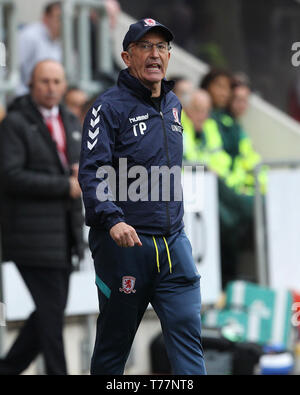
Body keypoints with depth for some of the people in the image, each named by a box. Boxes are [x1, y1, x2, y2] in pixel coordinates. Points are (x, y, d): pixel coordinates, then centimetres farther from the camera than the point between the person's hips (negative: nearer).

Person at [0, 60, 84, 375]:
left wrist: (82, 172, 0)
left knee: (52, 309, 10)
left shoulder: (71, 122, 16)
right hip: (33, 236, -8)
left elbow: (81, 163, 27)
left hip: (64, 234, 8)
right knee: (51, 309, -7)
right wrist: (65, 186, -17)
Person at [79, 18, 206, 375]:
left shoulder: (173, 105, 14)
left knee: (187, 331, -4)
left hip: (173, 244, 5)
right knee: (113, 343, 5)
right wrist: (112, 220, -31)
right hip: (124, 242, -5)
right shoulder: (109, 107, -7)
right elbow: (91, 172, -16)